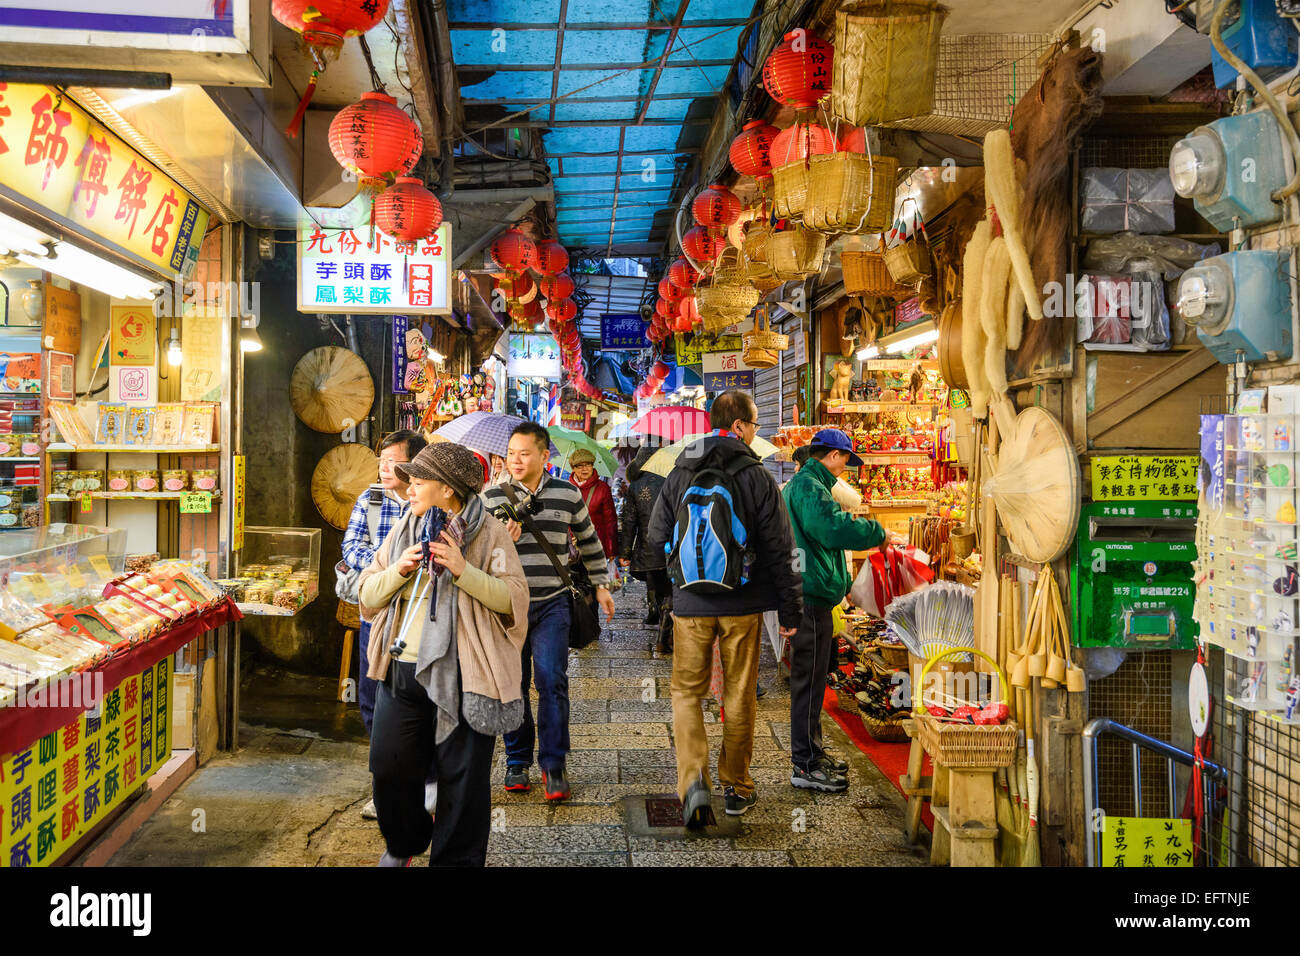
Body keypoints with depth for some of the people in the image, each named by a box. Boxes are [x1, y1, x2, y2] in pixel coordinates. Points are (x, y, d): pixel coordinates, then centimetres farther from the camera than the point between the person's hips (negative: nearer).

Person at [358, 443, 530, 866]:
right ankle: (404, 842, 38)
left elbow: (514, 600, -10)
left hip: (461, 674, -4)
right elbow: (368, 595, 11)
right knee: (390, 768, 10)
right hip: (402, 672, 5)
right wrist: (399, 570, -9)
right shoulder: (403, 531, 11)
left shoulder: (489, 533, -4)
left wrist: (464, 570, -22)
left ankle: (455, 859, 23)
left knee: (462, 777, 4)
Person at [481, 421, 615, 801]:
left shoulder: (567, 495, 3)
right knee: (513, 684, 6)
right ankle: (517, 762, 22)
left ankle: (553, 765, 4)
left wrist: (600, 585, 20)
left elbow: (589, 541, 17)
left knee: (552, 682, -7)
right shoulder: (493, 497, 1)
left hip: (551, 604, 0)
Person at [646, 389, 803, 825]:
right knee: (740, 695, 12)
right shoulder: (757, 477, -8)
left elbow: (657, 538, 4)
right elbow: (779, 549, -6)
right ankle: (737, 788, 22)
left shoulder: (678, 475, 0)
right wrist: (789, 609, 2)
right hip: (742, 604, -1)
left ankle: (693, 780, -7)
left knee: (687, 691, 11)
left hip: (691, 603, 1)